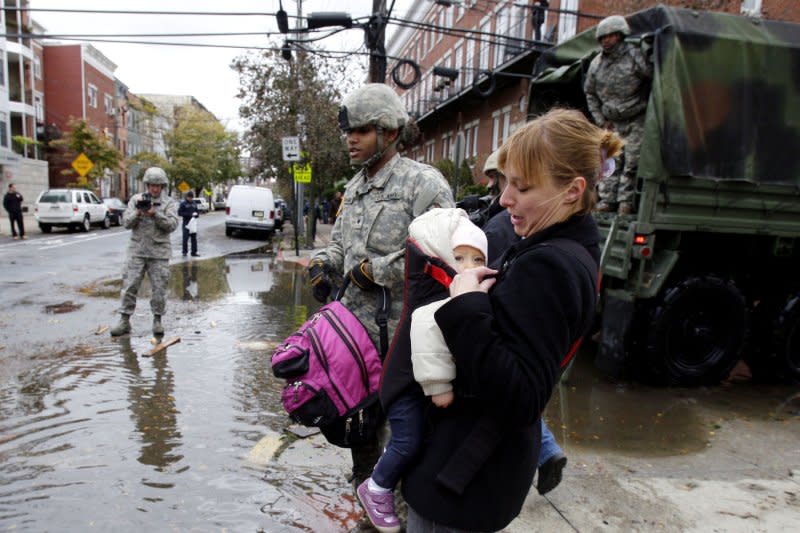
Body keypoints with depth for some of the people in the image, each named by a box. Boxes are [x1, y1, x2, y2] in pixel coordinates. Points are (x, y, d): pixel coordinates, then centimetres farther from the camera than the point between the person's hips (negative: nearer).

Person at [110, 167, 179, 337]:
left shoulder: (169, 203, 4)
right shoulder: (136, 199, 9)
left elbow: (172, 224, -9)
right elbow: (126, 222, 2)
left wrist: (155, 214, -21)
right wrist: (138, 213, -16)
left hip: (159, 253, -1)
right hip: (137, 250, 1)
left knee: (160, 288, 2)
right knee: (129, 286, 1)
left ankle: (157, 320, 16)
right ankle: (124, 321, 9)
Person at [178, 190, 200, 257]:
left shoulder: (194, 203, 12)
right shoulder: (183, 203, -3)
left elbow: (197, 211, 19)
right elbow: (180, 213, -10)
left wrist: (196, 214, -5)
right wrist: (190, 214, -18)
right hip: (186, 223, -5)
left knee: (194, 238, 5)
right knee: (185, 238, -6)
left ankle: (194, 252, 9)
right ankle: (184, 252, 5)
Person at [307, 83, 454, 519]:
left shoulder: (423, 183, -15)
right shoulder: (354, 188, 12)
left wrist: (374, 269, -19)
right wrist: (324, 262, 1)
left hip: (400, 330, -8)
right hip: (355, 319, 8)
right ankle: (365, 474, 48)